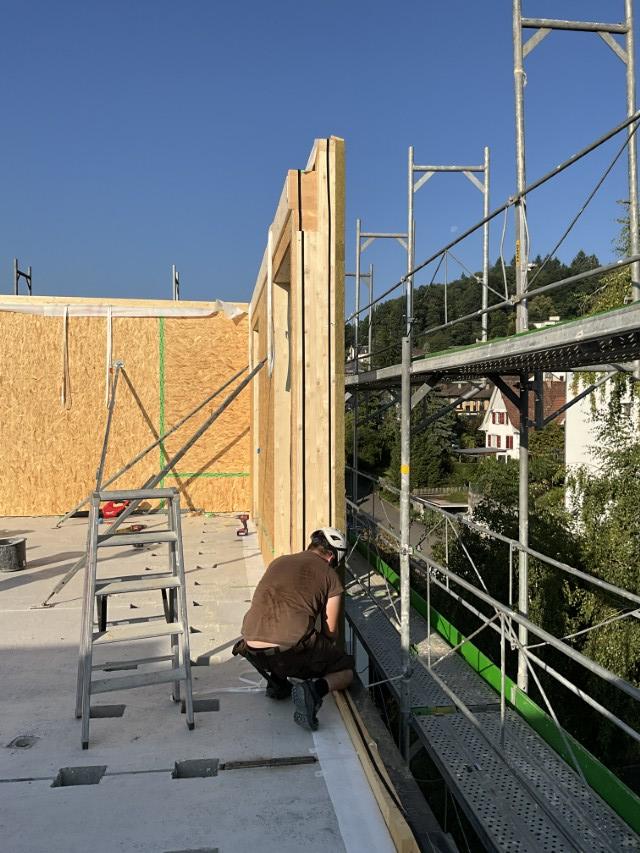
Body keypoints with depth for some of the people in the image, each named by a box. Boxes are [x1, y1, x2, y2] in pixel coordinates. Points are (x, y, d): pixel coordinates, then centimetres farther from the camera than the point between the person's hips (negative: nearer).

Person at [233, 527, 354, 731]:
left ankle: (276, 680, 21)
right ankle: (315, 688, -9)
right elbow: (330, 632, 14)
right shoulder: (329, 575, 9)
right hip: (291, 651, -5)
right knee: (347, 670, 19)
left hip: (252, 653, 5)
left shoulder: (278, 562, 22)